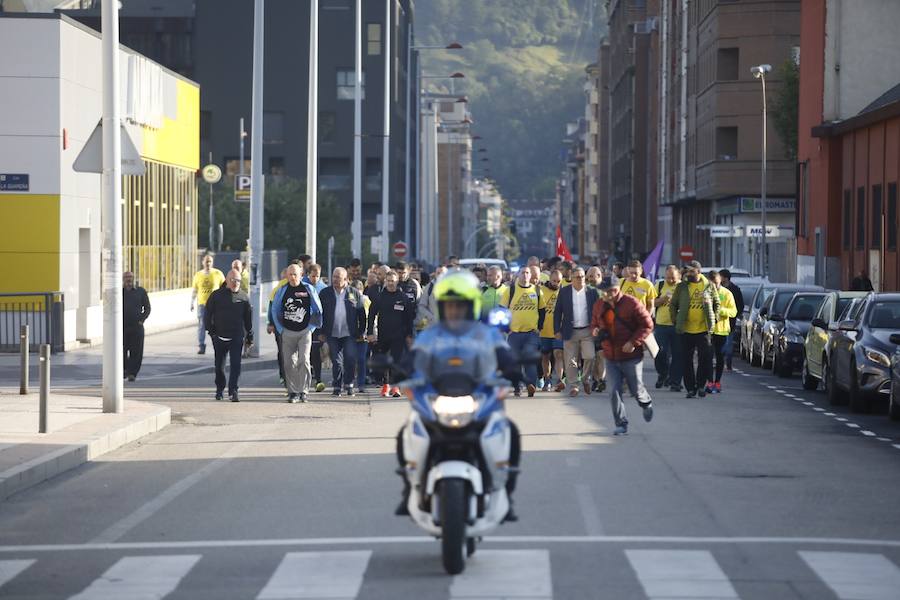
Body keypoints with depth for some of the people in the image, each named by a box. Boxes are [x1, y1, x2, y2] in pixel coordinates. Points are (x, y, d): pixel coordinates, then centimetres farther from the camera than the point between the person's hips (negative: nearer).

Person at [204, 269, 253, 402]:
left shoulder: (243, 297, 6)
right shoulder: (216, 295, 1)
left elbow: (248, 317, 12)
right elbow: (207, 314, 3)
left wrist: (249, 336, 13)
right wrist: (210, 330, -7)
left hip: (237, 337, 0)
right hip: (219, 336, 0)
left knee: (235, 365, -11)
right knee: (219, 366, 11)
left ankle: (233, 391, -11)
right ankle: (219, 389, 26)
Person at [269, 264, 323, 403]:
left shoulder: (308, 289, 0)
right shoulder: (283, 290, 3)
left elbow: (318, 310, 6)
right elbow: (274, 310, 12)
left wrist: (312, 327, 2)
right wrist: (280, 329, 7)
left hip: (305, 331, -2)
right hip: (288, 332, 2)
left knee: (304, 361, -12)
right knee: (289, 363, 1)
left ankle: (304, 392, -6)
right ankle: (293, 392, 9)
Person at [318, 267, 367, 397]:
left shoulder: (355, 293, 6)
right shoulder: (325, 293, 7)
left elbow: (361, 314, 8)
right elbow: (319, 313, 8)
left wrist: (361, 332, 4)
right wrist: (321, 332, 3)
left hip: (349, 333, -1)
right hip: (332, 334, 1)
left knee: (350, 359, -7)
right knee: (336, 362, 2)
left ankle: (349, 384, 8)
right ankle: (337, 386, 11)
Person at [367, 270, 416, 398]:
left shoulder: (404, 298, 2)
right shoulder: (379, 297, 4)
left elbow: (410, 317, 7)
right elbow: (371, 315, 5)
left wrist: (409, 335, 5)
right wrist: (370, 333, -3)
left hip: (398, 336, -2)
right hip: (383, 335, 2)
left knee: (397, 360, -9)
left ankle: (395, 386, -9)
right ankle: (385, 385, 20)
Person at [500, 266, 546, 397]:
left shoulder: (537, 291, 8)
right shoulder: (510, 290, 2)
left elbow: (542, 309, 16)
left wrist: (539, 326, 6)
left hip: (532, 332, 0)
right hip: (514, 332, 0)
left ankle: (531, 384, -19)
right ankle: (517, 387, 13)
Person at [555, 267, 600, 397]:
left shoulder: (592, 292, 5)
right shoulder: (564, 292, 4)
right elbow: (557, 312, 5)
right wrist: (557, 330, 0)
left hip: (587, 331, 0)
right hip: (570, 332, 0)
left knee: (589, 357, -10)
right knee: (571, 361, 1)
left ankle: (586, 380, 14)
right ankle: (573, 386, 9)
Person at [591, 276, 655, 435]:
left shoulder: (631, 304, -13)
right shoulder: (599, 306, 5)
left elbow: (647, 325, -11)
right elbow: (594, 324, 22)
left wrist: (633, 342, -20)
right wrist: (595, 331, -4)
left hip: (631, 356, -4)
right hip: (611, 358, 4)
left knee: (636, 390, 6)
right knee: (614, 391, -3)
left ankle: (646, 404, 41)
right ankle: (621, 424, 7)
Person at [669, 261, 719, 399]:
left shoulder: (709, 286, 3)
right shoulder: (682, 287, 2)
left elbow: (716, 303, 14)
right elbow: (673, 304, 10)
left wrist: (712, 318, 5)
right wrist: (675, 319, 1)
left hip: (703, 329, -1)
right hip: (685, 330, 1)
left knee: (705, 359, -3)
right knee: (687, 361, 3)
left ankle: (701, 385, 13)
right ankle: (690, 388, 11)